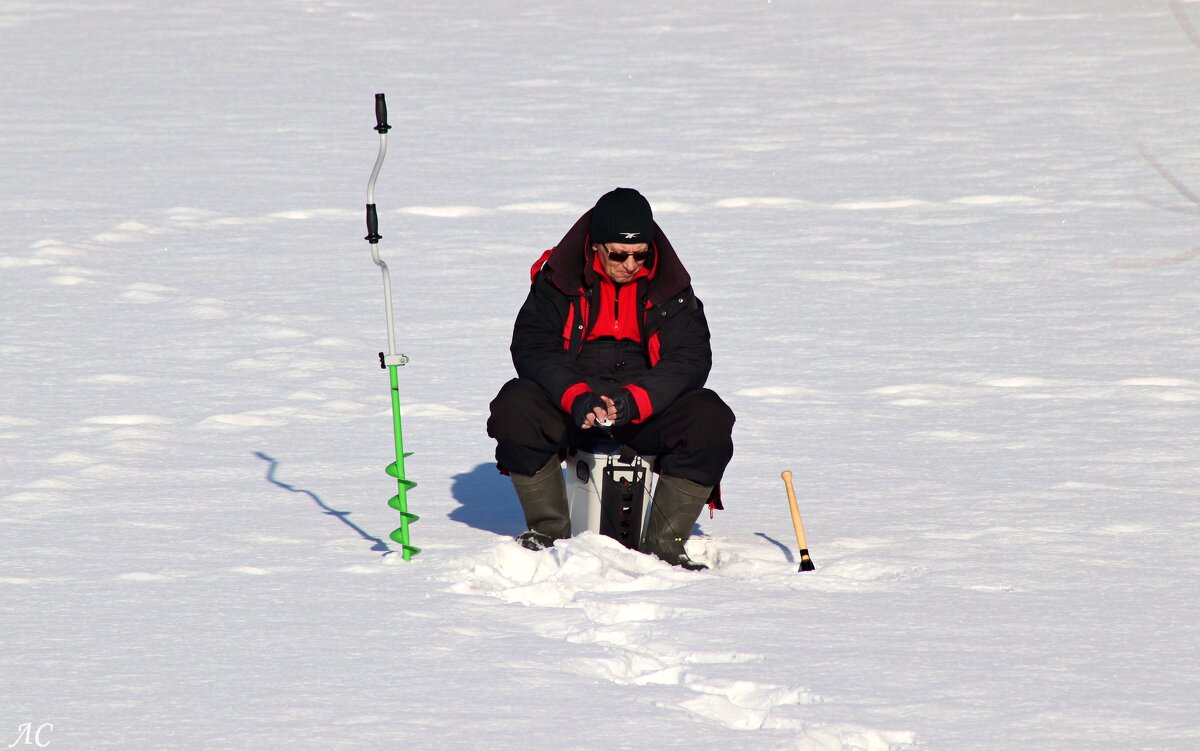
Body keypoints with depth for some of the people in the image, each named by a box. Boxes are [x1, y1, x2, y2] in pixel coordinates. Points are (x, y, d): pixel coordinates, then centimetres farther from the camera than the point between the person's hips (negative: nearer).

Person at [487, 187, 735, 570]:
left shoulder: (669, 285, -1)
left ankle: (663, 543, -18)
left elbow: (690, 359, -8)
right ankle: (549, 529, -14)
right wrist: (577, 398, -28)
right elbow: (532, 347, -10)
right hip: (567, 399, 0)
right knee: (514, 407, -30)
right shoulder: (559, 277, -3)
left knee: (710, 419, -28)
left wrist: (633, 402, -25)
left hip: (649, 405, 0)